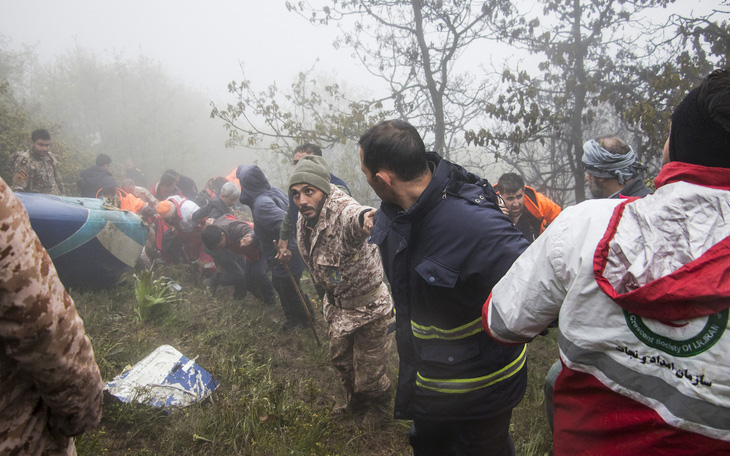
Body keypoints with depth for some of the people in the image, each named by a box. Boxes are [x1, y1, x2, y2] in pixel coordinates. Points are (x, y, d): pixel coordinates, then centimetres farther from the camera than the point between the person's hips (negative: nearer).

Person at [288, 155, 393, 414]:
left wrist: (368, 218, -82)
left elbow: (356, 217, -60)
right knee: (340, 359, 27)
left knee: (369, 371, 8)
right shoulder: (303, 224, -5)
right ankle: (356, 401, 54)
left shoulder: (342, 211, -33)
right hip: (337, 306, 8)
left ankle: (380, 398, 42)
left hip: (367, 307, -8)